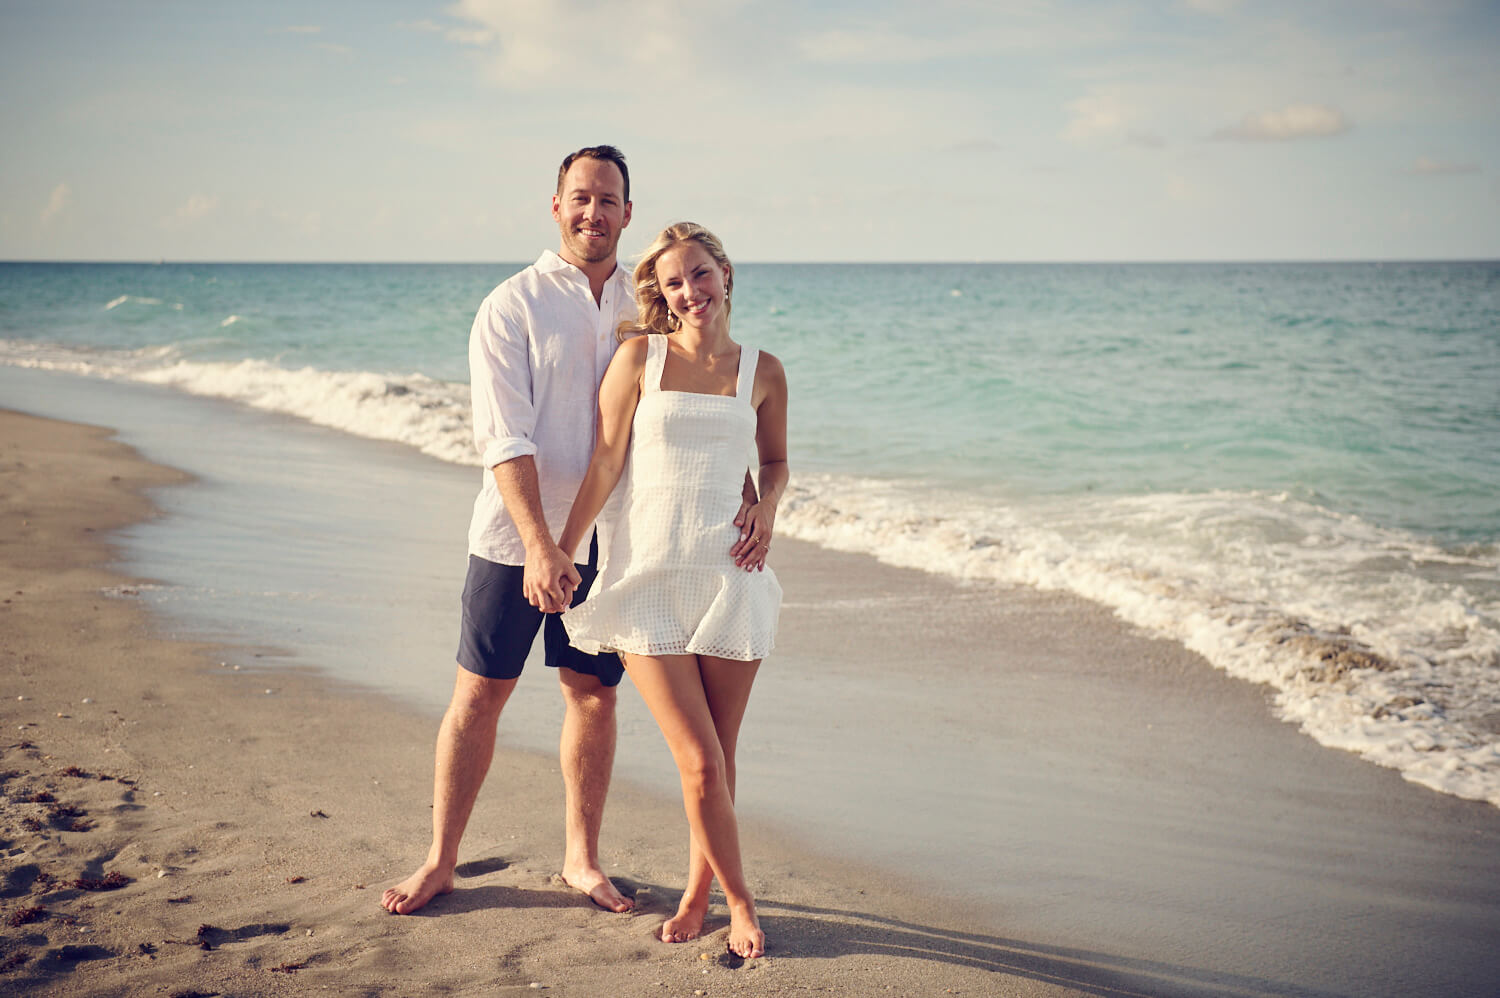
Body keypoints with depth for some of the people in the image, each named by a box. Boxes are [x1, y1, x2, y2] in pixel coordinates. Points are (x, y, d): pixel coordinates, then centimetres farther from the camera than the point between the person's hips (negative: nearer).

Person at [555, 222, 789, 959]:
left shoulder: (761, 371, 8)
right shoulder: (640, 356, 2)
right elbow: (605, 463, 3)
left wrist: (766, 510, 3)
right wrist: (559, 552, 1)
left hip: (727, 574, 2)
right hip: (646, 573, -2)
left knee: (718, 755, 6)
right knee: (700, 760, -6)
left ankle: (698, 891, 28)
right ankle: (738, 900, 13)